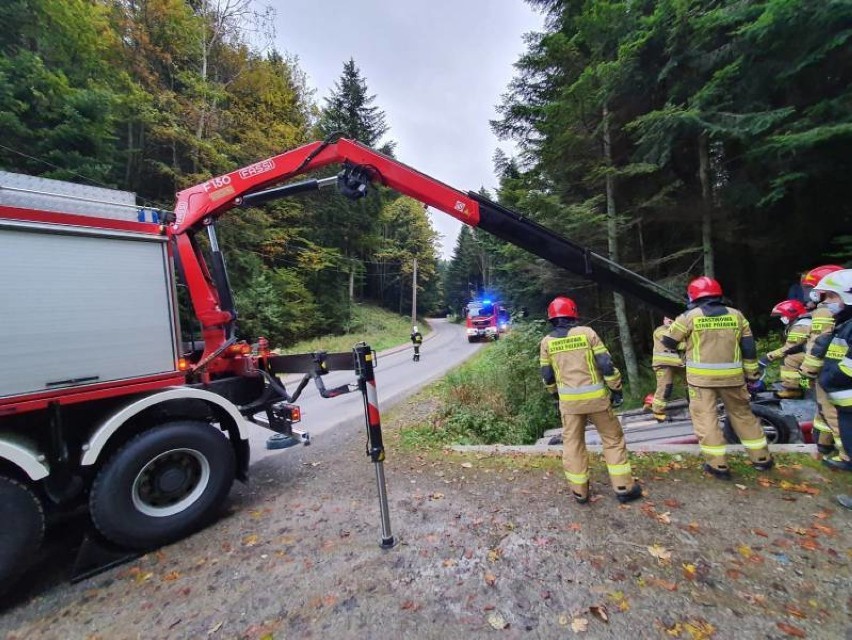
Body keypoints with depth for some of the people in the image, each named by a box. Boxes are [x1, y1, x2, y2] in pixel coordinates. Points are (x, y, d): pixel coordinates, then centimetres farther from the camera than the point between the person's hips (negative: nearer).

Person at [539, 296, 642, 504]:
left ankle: (579, 491, 21)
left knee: (572, 444, 12)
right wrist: (616, 389, 4)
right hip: (596, 396, -1)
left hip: (569, 400, 1)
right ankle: (624, 487, 23)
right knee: (613, 439, 15)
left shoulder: (547, 341, 0)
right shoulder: (587, 332, -6)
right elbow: (606, 364, -7)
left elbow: (547, 375, 5)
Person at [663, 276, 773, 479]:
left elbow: (669, 342, 1)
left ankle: (718, 464, 6)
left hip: (702, 376, -4)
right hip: (732, 375, 5)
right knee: (743, 414, 20)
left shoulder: (689, 317, -6)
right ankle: (761, 458, 32)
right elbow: (749, 347, 10)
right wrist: (752, 372, 19)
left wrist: (669, 327, 22)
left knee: (705, 418, 3)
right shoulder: (736, 315, 7)